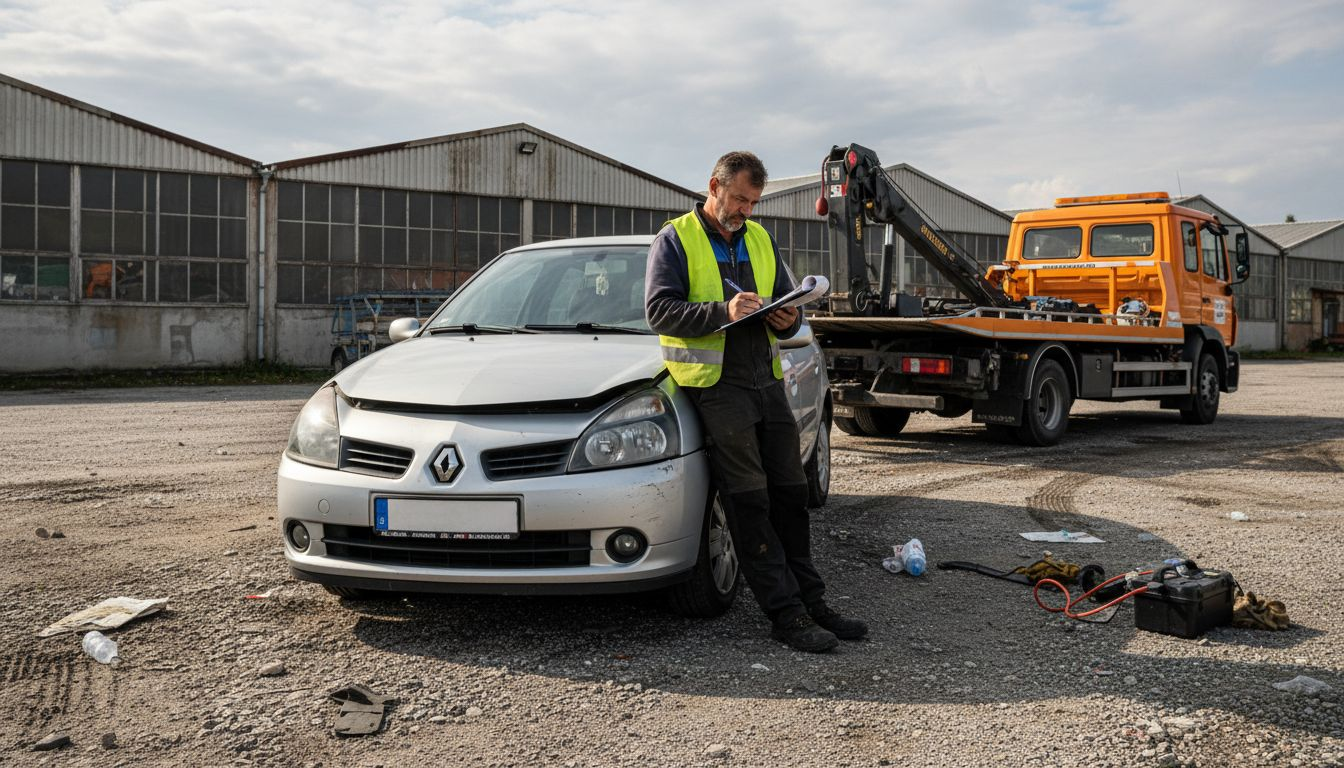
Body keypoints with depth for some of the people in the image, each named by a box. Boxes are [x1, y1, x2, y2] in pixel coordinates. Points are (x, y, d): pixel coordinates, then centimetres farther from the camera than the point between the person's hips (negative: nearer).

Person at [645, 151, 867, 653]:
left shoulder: (760, 239, 19)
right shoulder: (675, 240, 1)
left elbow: (787, 300, 23)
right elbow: (659, 309, -10)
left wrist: (790, 319, -2)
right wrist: (722, 312, -23)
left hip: (767, 380, 6)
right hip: (716, 384, -6)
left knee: (789, 494, 8)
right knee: (749, 502, -6)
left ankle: (810, 602, 16)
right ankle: (786, 614, -3)